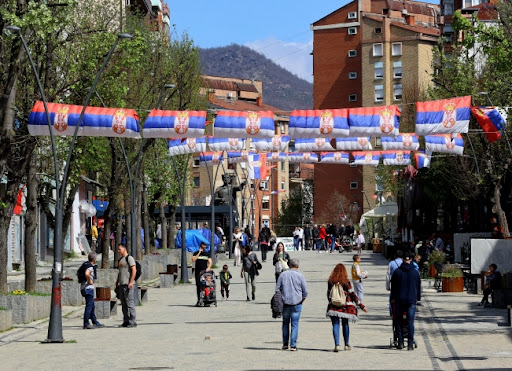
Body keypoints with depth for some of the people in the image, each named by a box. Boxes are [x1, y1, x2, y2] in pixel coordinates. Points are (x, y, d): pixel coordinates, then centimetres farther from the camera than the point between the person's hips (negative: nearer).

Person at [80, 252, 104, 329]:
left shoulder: (86, 264, 13)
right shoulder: (90, 267, -16)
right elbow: (87, 274, -37)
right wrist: (90, 281, -21)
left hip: (85, 288, 10)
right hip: (88, 288, -10)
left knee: (92, 306, 15)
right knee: (89, 306, -7)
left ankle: (95, 322, 22)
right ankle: (86, 324, -5)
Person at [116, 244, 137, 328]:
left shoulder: (129, 258, -6)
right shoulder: (120, 260, 20)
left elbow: (134, 270, -14)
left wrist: (131, 282, -20)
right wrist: (117, 283, 22)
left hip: (128, 285, -9)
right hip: (121, 285, 9)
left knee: (130, 303, -9)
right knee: (124, 305, 8)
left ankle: (133, 322, -8)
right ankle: (126, 322, 12)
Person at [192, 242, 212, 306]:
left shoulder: (207, 254, 13)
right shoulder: (196, 253, 8)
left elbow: (210, 262, 8)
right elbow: (193, 260, -8)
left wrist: (209, 267, -11)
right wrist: (199, 253, -10)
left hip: (205, 271, 1)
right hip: (198, 271, -1)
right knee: (198, 285, -3)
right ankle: (199, 300, 2)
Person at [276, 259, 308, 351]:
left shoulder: (283, 275, 2)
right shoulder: (300, 276, -3)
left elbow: (277, 289, 4)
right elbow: (305, 291, -1)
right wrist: (302, 300, 13)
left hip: (285, 303, 2)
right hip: (296, 303, -2)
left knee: (285, 323, 15)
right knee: (295, 324, 1)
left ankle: (285, 343, 16)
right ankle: (293, 345, -3)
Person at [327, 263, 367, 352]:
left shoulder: (330, 281, 0)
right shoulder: (346, 281, -6)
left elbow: (329, 294, 9)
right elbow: (352, 295, -5)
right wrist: (361, 306, 1)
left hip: (333, 307, 0)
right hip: (345, 307, 0)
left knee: (335, 325, 0)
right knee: (345, 324, 15)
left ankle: (337, 345, -15)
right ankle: (347, 345, 24)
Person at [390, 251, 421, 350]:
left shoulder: (397, 272, -1)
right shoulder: (415, 272, 2)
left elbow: (393, 286, 4)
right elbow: (419, 286, 9)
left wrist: (392, 298, 14)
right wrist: (418, 298, 22)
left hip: (399, 300, 0)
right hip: (412, 300, 0)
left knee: (398, 321, 10)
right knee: (410, 322, 0)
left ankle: (400, 342, 6)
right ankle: (410, 344, -6)